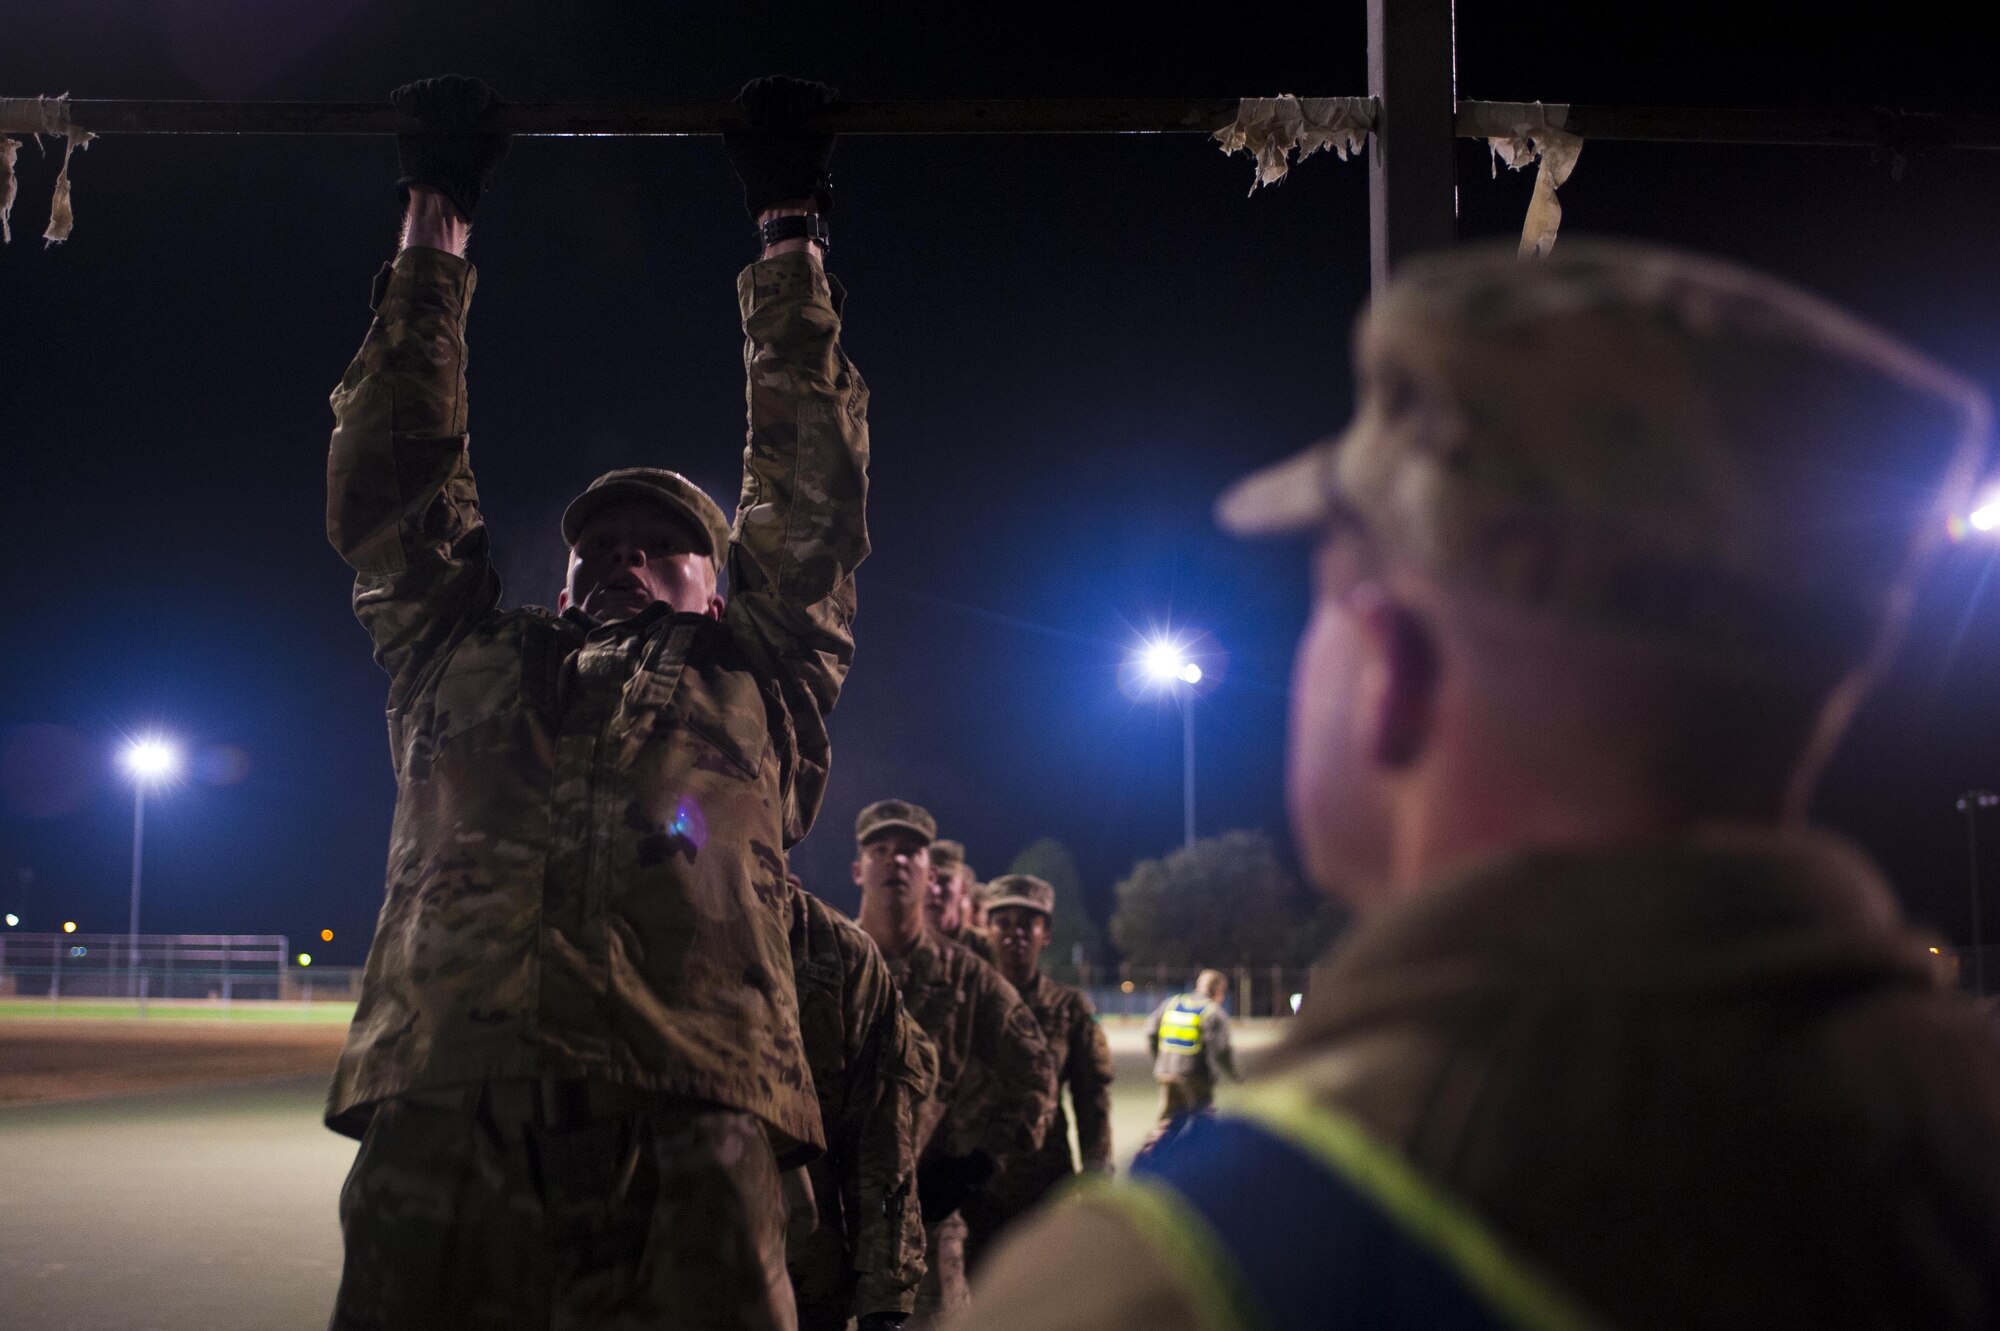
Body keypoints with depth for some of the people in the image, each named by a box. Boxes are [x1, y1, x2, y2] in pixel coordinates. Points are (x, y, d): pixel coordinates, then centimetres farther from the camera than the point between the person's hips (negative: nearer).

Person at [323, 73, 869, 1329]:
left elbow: (811, 488, 24)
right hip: (436, 1125, 2)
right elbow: (398, 483, 31)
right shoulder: (465, 659, 28)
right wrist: (435, 219, 35)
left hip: (684, 1134, -1)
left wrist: (788, 233, 31)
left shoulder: (756, 680, 24)